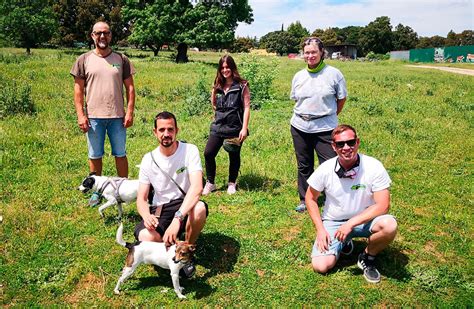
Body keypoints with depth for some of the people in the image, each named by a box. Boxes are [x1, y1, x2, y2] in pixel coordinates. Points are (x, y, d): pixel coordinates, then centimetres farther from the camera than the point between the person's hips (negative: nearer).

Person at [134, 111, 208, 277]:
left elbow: (197, 187, -28)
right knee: (146, 238, -31)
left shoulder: (190, 150, -13)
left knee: (200, 209, -38)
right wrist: (146, 216, -29)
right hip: (159, 210, 2)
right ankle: (171, 246, 8)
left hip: (184, 205, -1)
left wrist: (177, 219, -41)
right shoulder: (148, 159, -4)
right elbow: (141, 199, -3)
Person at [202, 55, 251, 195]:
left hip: (235, 128, -4)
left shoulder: (242, 86, -5)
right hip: (218, 126, 4)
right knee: (208, 154, -2)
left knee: (234, 157, 10)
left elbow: (246, 107, -9)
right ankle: (210, 183, 15)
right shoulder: (218, 86, 9)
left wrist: (244, 128, -14)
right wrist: (214, 92, 5)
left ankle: (232, 183, 29)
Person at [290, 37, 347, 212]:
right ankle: (304, 200, 29)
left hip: (325, 129, -4)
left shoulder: (333, 74, -5)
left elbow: (341, 99, 3)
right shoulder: (298, 76, 6)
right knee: (304, 165, 14)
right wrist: (305, 115, 9)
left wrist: (329, 115, 8)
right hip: (300, 127, 4)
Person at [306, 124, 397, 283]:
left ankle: (367, 257, -1)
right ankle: (344, 242, 16)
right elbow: (310, 199, 0)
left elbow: (383, 205, -21)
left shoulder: (374, 167, -19)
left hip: (364, 220, 0)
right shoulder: (325, 169, -14)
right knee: (321, 266, -17)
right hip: (333, 222, 1)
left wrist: (351, 224, -28)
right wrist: (320, 229, -10)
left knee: (389, 225, -33)